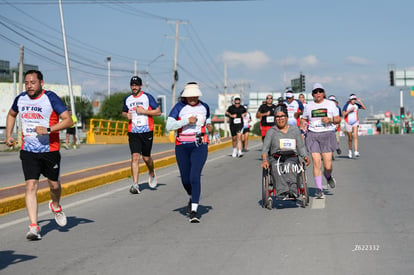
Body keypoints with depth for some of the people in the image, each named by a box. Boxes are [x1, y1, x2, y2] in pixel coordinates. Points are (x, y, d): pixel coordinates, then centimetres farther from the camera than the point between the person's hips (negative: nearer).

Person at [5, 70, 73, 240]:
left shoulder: (51, 98, -10)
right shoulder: (20, 99, 4)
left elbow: (68, 120, -14)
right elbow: (11, 115, 26)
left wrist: (48, 129, -24)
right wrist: (8, 135, 14)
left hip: (50, 150, -2)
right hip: (28, 151, 2)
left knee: (54, 184, 12)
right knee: (31, 186, -11)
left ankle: (55, 206, 46)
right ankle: (34, 227, -12)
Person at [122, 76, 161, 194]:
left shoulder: (147, 97, -1)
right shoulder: (127, 99, 11)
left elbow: (158, 112, -3)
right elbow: (124, 112, 26)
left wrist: (144, 111, -14)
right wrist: (126, 115, 2)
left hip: (147, 131, -2)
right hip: (133, 132, 2)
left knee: (146, 157, 7)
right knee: (135, 157, -10)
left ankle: (152, 174, 39)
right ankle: (135, 184, -13)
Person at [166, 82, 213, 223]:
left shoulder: (204, 107, 5)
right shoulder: (179, 107, -5)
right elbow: (169, 126, -13)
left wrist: (209, 126, 4)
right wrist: (186, 121, -22)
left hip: (200, 146, 0)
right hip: (182, 146, 0)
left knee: (195, 176, -16)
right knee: (185, 179, 9)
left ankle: (194, 211, -16)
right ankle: (192, 197, 43)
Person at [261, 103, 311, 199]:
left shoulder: (295, 130, 17)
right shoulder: (271, 131, 12)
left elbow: (301, 147, 16)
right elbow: (265, 148, 1)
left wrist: (305, 157, -5)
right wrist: (264, 160, -18)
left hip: (291, 158, 0)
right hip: (275, 159, 0)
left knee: (289, 166, -36)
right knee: (276, 168, -36)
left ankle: (293, 191, -51)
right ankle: (283, 192, -51)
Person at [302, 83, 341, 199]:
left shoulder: (330, 104, 6)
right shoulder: (308, 106, 9)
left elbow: (338, 119, 7)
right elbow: (304, 119, 22)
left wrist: (330, 120, -13)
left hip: (327, 134, -1)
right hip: (313, 135, 1)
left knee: (327, 166, -6)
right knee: (316, 163, -9)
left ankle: (328, 176, 30)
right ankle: (319, 189, 0)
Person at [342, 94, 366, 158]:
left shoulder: (356, 105, 1)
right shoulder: (346, 105, -6)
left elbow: (364, 108, -7)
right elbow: (343, 114, -10)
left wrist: (360, 101, -16)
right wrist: (349, 110, -20)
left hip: (355, 122, 1)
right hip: (348, 123, -1)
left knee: (355, 136, -16)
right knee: (350, 138, 9)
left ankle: (356, 152, -23)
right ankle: (350, 151, 31)